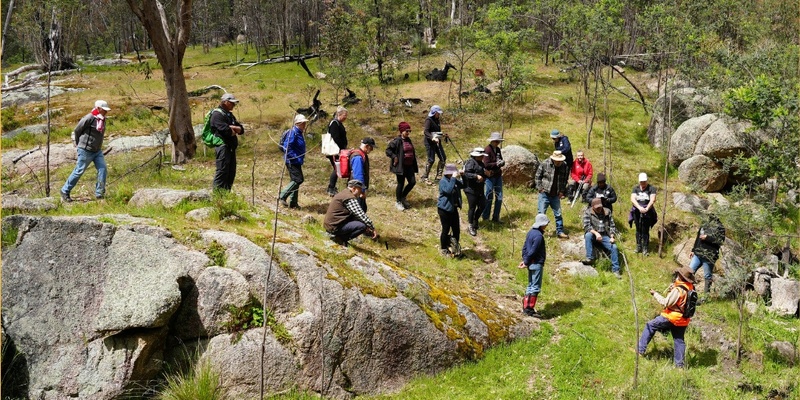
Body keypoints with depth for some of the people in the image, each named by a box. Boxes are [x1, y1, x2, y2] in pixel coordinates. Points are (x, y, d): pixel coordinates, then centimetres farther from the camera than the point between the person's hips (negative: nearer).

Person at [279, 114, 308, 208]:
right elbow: (288, 147, -23)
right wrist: (296, 158, -24)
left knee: (296, 181, 12)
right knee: (298, 180, -14)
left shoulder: (299, 133, 15)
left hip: (297, 161, 10)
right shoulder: (293, 132, -16)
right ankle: (282, 196, -6)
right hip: (292, 161, -10)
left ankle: (293, 203, 17)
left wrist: (300, 160, 16)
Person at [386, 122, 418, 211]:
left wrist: (414, 165, 15)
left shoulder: (408, 140, 8)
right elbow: (388, 150, -14)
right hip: (401, 166, -7)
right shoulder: (397, 141, -14)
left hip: (409, 166, 7)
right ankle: (398, 202, 20)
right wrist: (394, 157, -19)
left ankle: (403, 197, 26)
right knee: (401, 184, 2)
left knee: (412, 182, 5)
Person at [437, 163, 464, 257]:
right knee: (446, 230, 1)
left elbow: (463, 185, 10)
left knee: (456, 230, 10)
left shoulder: (455, 180, 8)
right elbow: (448, 190, -31)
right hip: (444, 209, -7)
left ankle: (455, 248, 25)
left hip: (454, 209, 7)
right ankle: (443, 249, 16)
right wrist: (453, 178, -30)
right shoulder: (443, 181, -16)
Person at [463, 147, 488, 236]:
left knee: (482, 205, 11)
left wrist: (486, 173, 6)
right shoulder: (471, 162, -14)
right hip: (471, 189, -9)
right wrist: (476, 176, -34)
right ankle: (471, 226, 10)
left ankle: (475, 220, 33)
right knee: (472, 207, -2)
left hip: (479, 190, 9)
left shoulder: (481, 163, 14)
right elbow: (466, 174, -25)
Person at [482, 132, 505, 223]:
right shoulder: (487, 150, -12)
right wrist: (496, 164, -19)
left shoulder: (498, 149, 10)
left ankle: (496, 218, 18)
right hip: (490, 176, -7)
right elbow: (486, 165, -17)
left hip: (498, 175, 7)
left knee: (499, 197, 8)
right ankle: (485, 218, 11)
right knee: (489, 197, 0)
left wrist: (502, 162, -6)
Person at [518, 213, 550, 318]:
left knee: (531, 286, 16)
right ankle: (530, 309, -1)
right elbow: (532, 251, -20)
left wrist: (524, 260, 11)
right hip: (536, 264, -10)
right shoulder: (538, 236, -20)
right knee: (535, 287, -3)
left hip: (531, 264, 10)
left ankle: (526, 306, 20)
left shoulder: (531, 232, 9)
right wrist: (526, 262, -10)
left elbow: (525, 247, 12)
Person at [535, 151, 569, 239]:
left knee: (558, 214, 9)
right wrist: (540, 188, -8)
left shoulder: (564, 166, -4)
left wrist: (562, 191, 3)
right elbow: (538, 176, -4)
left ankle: (560, 231, 21)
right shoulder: (545, 164, -13)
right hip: (545, 194, -3)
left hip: (556, 195, 3)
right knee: (541, 214, 0)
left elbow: (564, 179, 8)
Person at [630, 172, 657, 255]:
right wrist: (639, 207, -21)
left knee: (645, 231, -2)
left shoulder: (651, 188, -2)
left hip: (647, 213, -3)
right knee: (638, 230, 9)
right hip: (637, 212, 3)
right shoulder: (635, 188, 7)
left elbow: (652, 200, -13)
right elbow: (632, 199, -6)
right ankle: (638, 247, 19)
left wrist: (647, 208, -28)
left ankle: (645, 249, 6)